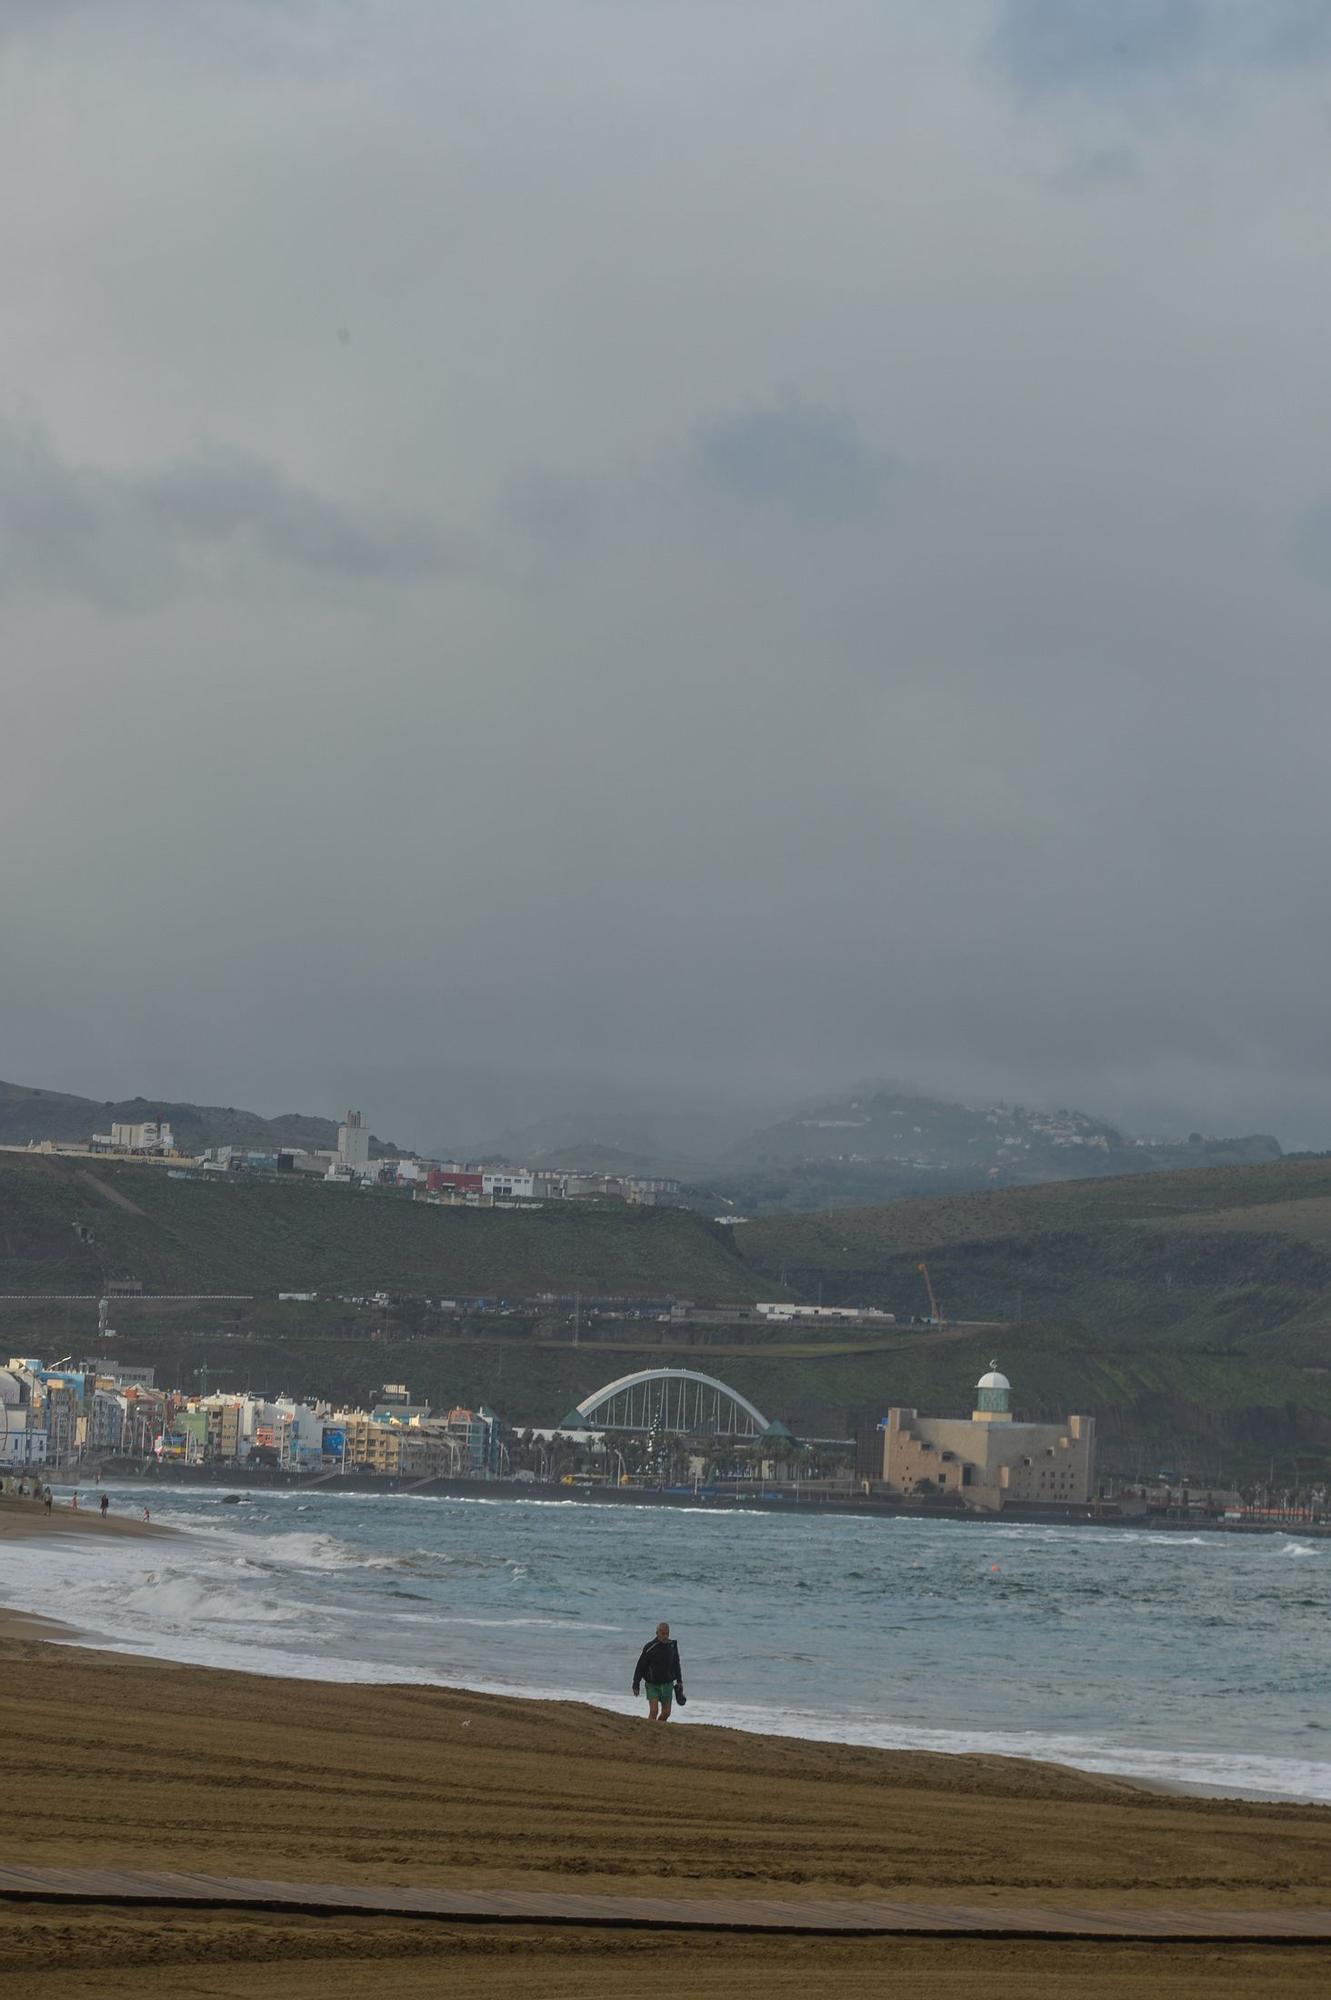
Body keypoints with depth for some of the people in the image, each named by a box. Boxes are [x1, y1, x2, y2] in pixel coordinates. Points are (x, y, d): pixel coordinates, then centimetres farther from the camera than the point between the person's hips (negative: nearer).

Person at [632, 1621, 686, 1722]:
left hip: (667, 1685, 4)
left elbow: (676, 1665, 11)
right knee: (654, 1711, -15)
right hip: (652, 1685, -4)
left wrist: (679, 1682, 10)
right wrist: (636, 1684, -8)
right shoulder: (649, 1647, -15)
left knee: (666, 1713, 6)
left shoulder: (672, 1646, -2)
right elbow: (640, 1666, -8)